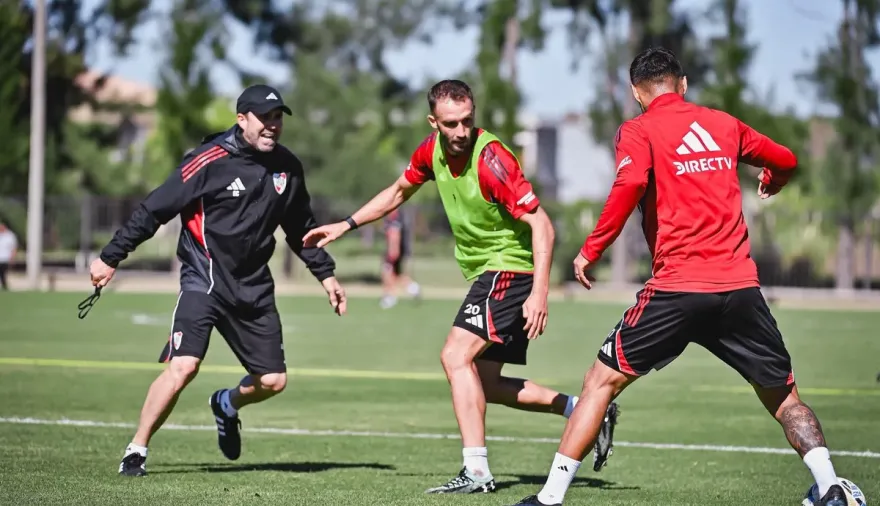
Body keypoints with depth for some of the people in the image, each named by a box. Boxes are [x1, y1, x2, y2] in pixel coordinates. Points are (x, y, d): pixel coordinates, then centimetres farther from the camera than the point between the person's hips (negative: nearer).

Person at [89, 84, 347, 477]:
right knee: (182, 367, -21)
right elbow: (153, 210, -9)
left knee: (273, 380, 3)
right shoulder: (210, 161, -13)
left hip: (254, 288, 6)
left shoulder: (288, 167, 5)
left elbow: (301, 228, 22)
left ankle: (227, 404, 38)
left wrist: (326, 274, 21)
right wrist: (110, 258, -8)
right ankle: (136, 450, -5)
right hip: (204, 280, -6)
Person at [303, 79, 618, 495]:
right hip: (484, 273, 9)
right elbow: (399, 192, 21)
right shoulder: (432, 151, -1)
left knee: (456, 355, -21)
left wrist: (540, 292, -34)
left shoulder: (491, 159, -25)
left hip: (509, 268, -9)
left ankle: (477, 471, -24)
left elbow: (541, 224, -27)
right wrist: (346, 225, 19)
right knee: (486, 385, 12)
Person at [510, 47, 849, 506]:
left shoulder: (639, 131, 3)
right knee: (784, 397, 15)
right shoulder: (724, 124, 16)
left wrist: (591, 250, -9)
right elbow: (786, 160, 30)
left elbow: (629, 184, -17)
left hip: (677, 287, -3)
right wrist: (771, 183, 52)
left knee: (602, 382, 7)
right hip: (741, 287, 4)